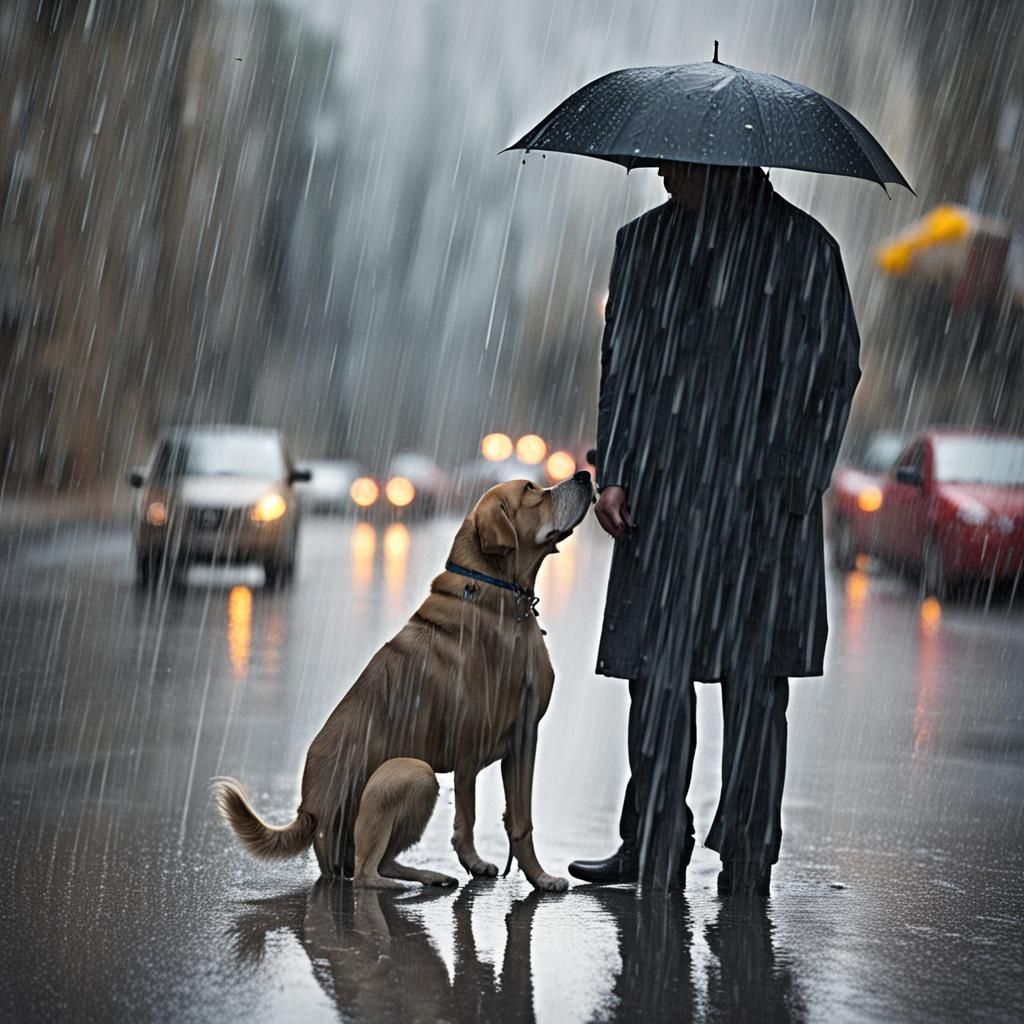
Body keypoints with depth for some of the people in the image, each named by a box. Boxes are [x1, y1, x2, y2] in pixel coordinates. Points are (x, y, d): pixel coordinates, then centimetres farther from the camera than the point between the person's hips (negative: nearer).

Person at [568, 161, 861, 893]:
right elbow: (620, 360, 14)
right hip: (662, 495, 3)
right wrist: (613, 471, 5)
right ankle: (654, 846, 13)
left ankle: (747, 858, 12)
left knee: (755, 682, 3)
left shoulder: (803, 248, -2)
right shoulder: (646, 240, 10)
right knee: (656, 674, 2)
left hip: (760, 498, -3)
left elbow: (835, 374, 1)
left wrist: (795, 488, -5)